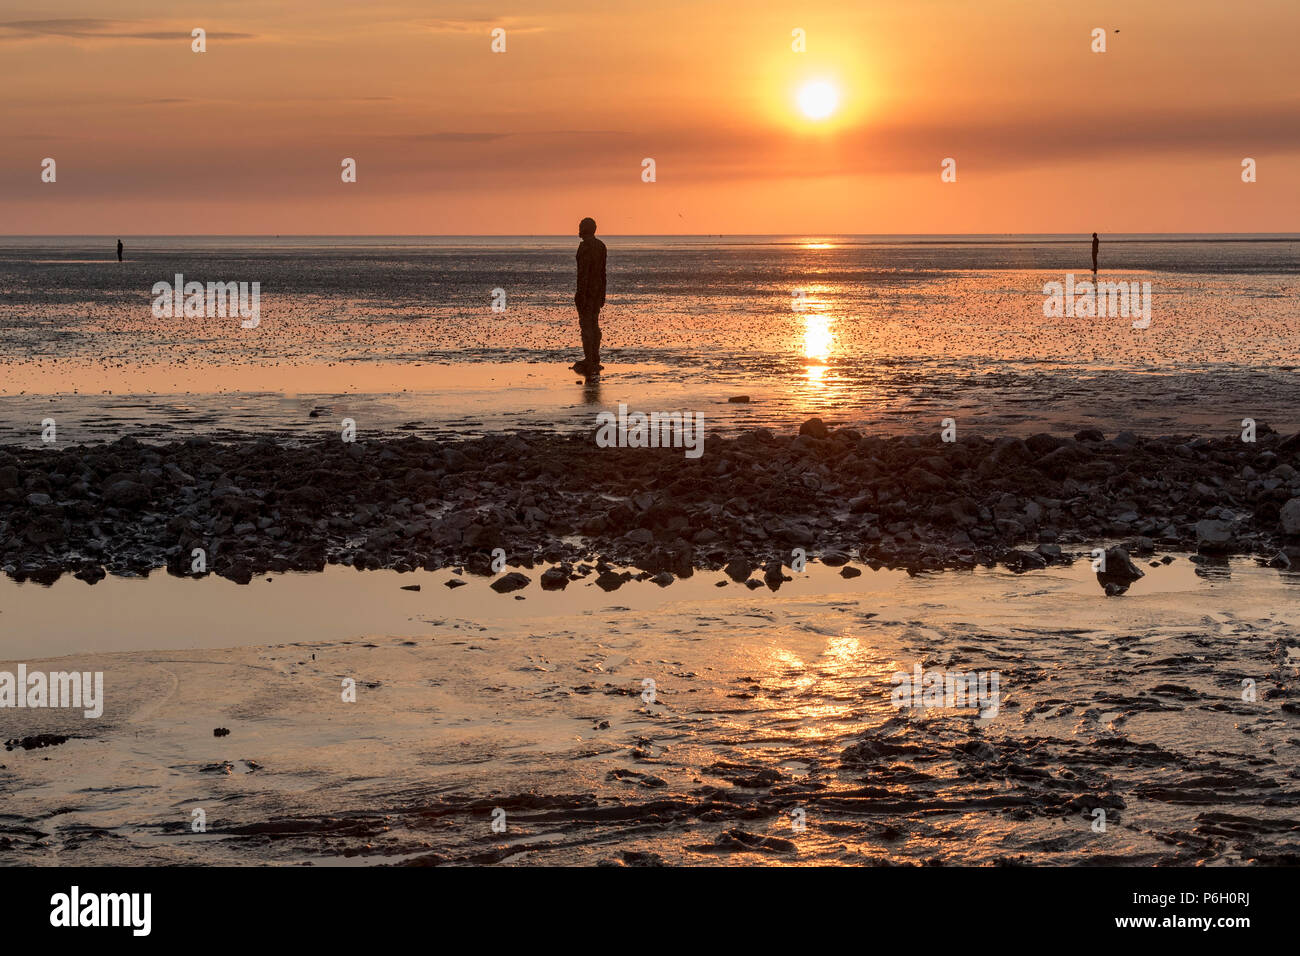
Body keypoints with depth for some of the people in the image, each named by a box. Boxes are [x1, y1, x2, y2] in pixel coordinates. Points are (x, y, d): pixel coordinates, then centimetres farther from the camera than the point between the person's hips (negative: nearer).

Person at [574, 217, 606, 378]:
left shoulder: (585, 246, -17)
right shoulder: (601, 246, 11)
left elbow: (583, 271, -21)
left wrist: (580, 294, -21)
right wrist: (602, 294, 21)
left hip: (586, 290, -9)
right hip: (598, 289, 9)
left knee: (586, 325, -6)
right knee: (594, 324, 15)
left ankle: (589, 363, -7)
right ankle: (595, 361, 20)